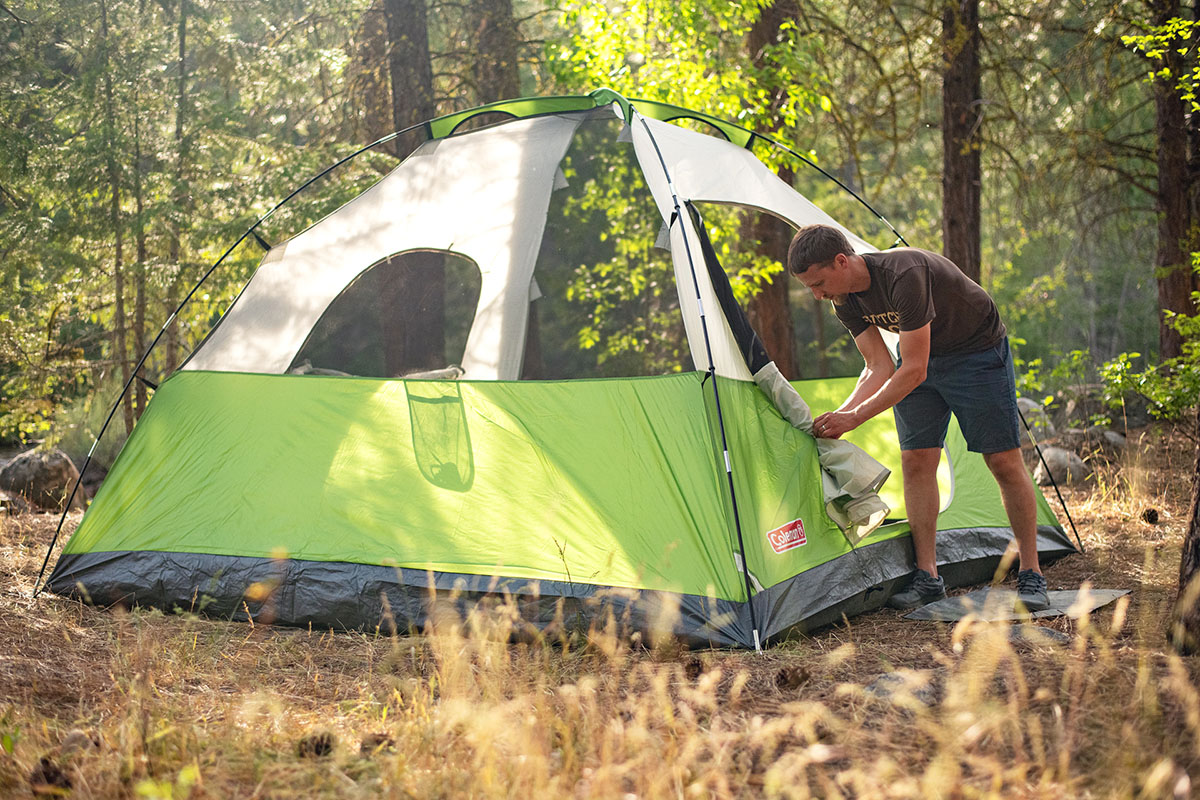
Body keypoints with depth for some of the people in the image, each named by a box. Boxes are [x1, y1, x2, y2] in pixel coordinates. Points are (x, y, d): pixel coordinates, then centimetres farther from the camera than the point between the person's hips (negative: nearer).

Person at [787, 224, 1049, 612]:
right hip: (920, 357, 7)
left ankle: (1031, 574, 4)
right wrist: (840, 413, -20)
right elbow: (879, 368, -6)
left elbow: (913, 371, -34)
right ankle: (927, 576, 1)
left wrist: (855, 417, -30)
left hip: (978, 353, -7)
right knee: (916, 460, -4)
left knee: (1004, 462, -6)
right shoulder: (845, 300, -12)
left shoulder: (905, 275, -38)